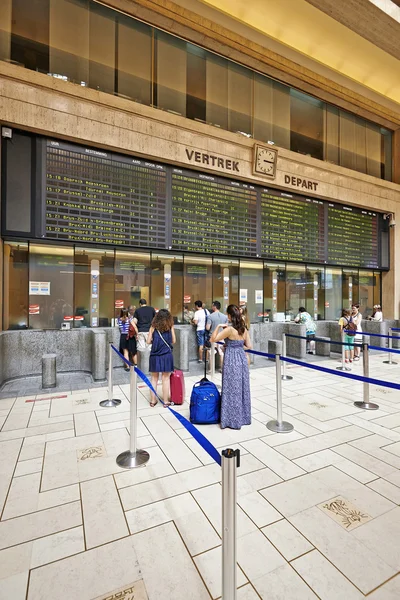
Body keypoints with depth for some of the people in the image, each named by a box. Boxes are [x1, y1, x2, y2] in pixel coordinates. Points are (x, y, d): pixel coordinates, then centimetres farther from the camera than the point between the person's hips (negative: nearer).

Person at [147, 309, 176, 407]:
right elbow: (173, 341, 3)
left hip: (155, 355, 1)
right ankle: (166, 401, 15)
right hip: (166, 355, -1)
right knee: (166, 378, 8)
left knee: (154, 378, 13)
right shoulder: (170, 327, -3)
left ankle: (153, 400, 20)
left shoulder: (153, 327, -1)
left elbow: (148, 341, -1)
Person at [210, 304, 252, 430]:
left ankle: (233, 420, 15)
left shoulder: (229, 329, -18)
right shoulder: (244, 329, 2)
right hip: (242, 359, 7)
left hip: (231, 360, -7)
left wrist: (219, 326, -6)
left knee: (232, 390, 4)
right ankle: (244, 417, 30)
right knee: (242, 388, 17)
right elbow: (249, 346, 7)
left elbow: (213, 339, -13)